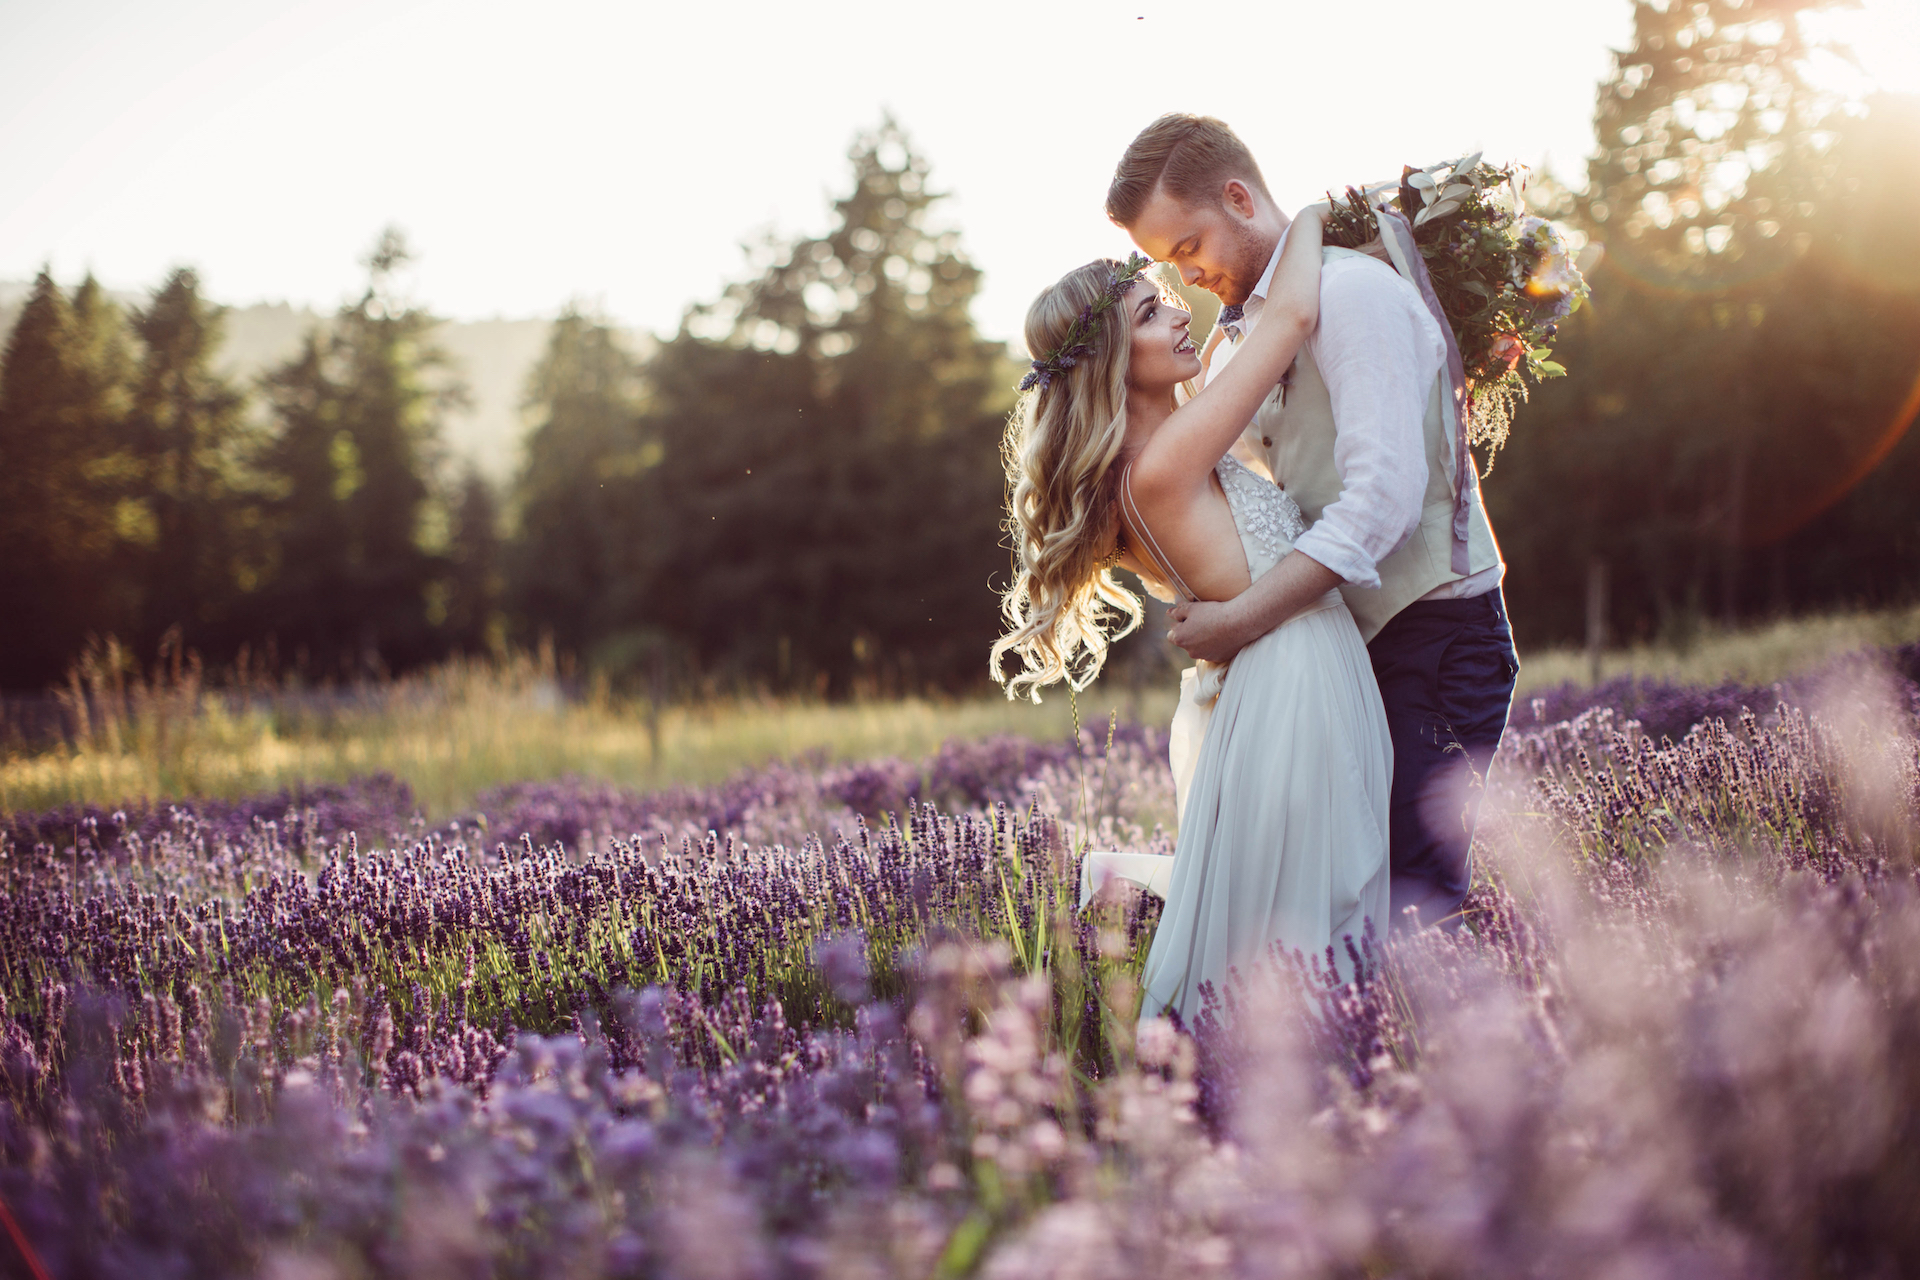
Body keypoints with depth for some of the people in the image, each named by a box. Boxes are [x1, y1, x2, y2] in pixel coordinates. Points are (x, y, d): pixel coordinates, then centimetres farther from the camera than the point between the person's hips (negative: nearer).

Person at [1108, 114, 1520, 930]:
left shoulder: (1355, 291, -12)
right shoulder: (1233, 336, 16)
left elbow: (1384, 496, -23)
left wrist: (1240, 620, -22)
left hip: (1432, 639, -8)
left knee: (1406, 903, -13)